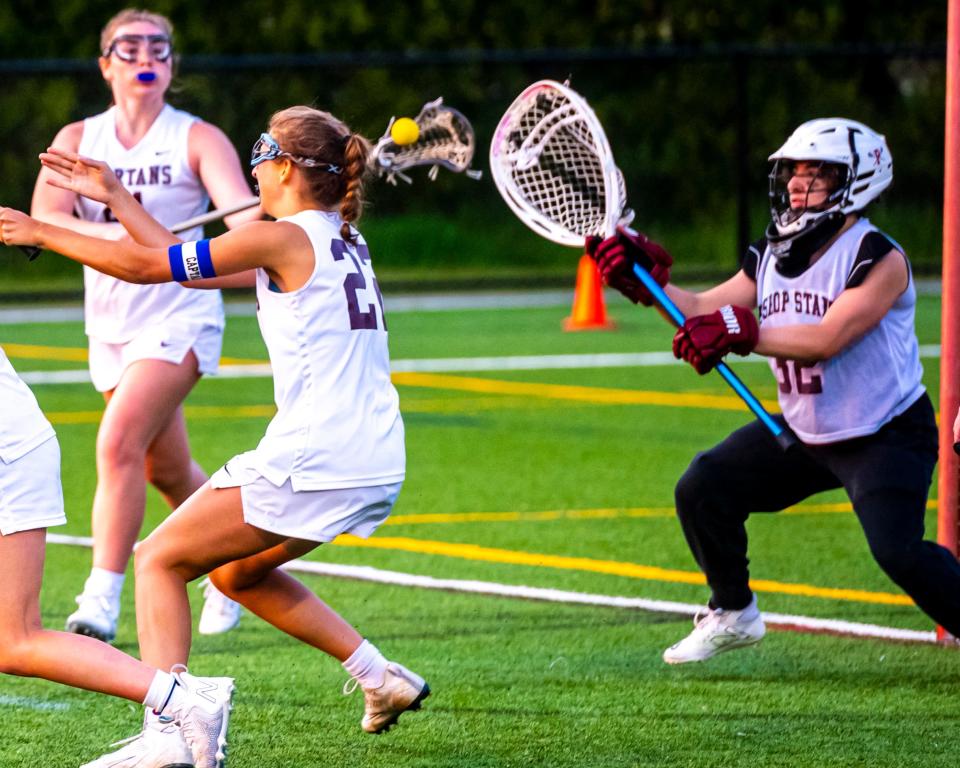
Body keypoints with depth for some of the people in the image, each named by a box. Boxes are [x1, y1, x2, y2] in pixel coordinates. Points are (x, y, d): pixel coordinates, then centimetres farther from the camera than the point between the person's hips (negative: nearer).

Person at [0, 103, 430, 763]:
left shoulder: (284, 240, -11)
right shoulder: (343, 241, 15)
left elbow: (146, 265, -7)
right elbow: (188, 264, 22)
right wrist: (115, 196, 26)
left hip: (312, 462, -8)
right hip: (378, 466, 8)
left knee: (160, 561, 3)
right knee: (237, 572, 28)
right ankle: (380, 676, 22)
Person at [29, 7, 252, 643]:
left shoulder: (197, 140, -6)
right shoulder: (77, 139, 3)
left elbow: (243, 212, -20)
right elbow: (46, 215, -14)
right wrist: (112, 234, -32)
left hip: (180, 317, -5)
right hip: (110, 323, 5)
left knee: (119, 442, -22)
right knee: (167, 470, 15)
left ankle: (102, 599, -23)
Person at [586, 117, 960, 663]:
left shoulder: (878, 259, -19)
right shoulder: (772, 256, 5)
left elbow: (825, 340, -29)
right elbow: (704, 312, 2)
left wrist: (741, 333, -35)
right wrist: (646, 280, -12)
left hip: (887, 436, -8)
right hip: (805, 433, 8)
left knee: (898, 551, -25)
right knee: (703, 490, 2)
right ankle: (733, 614, 21)